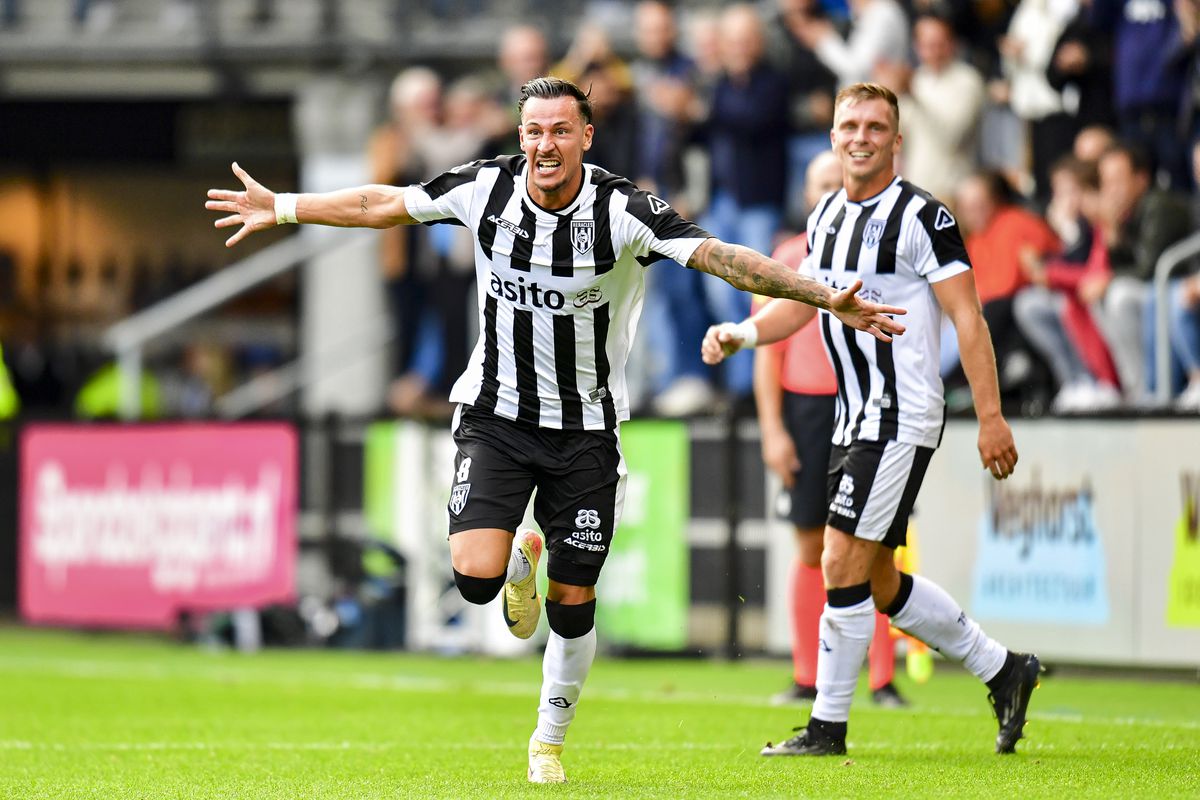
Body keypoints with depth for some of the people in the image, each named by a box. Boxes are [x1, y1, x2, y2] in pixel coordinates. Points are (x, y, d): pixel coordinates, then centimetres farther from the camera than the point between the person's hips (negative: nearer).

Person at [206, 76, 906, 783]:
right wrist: (280, 208, 11)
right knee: (475, 577, -18)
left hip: (585, 428, -1)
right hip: (496, 414, 1)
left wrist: (828, 300, -32)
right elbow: (381, 205, 4)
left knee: (573, 603, 3)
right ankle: (522, 560, 21)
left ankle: (550, 740, 28)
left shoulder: (623, 210, -17)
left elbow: (722, 257, -23)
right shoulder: (486, 189, -9)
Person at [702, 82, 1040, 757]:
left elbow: (968, 318, -13)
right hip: (856, 420, 9)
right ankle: (1003, 670, 25)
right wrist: (739, 334, 2)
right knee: (879, 584, 12)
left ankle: (829, 727, -2)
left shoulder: (922, 216, -12)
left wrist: (992, 417, -18)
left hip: (903, 418, -9)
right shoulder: (828, 216, 12)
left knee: (843, 566, -10)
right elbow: (800, 302, 21)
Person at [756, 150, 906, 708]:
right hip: (806, 410, 1)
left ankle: (883, 681, -3)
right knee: (811, 549, 3)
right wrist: (772, 431, -2)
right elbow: (768, 351, 6)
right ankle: (807, 678, 9)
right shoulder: (786, 260, 6)